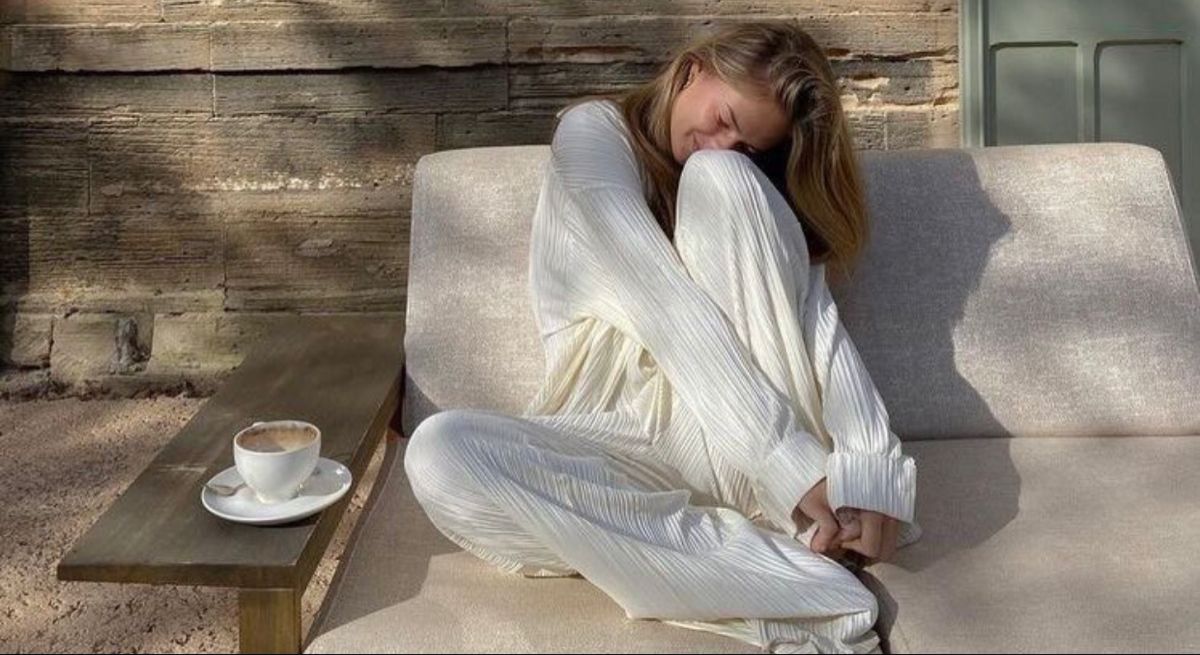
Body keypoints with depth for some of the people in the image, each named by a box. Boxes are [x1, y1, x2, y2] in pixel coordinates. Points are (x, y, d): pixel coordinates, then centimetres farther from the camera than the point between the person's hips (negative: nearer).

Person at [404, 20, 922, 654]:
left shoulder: (737, 179, 12)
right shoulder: (593, 132, -1)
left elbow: (818, 320, -5)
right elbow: (667, 307, -16)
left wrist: (876, 473, -23)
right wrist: (795, 469, -25)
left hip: (746, 451, 2)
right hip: (626, 440, -1)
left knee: (721, 176, -18)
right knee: (439, 451, -33)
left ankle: (809, 526, -23)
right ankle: (805, 580, -37)